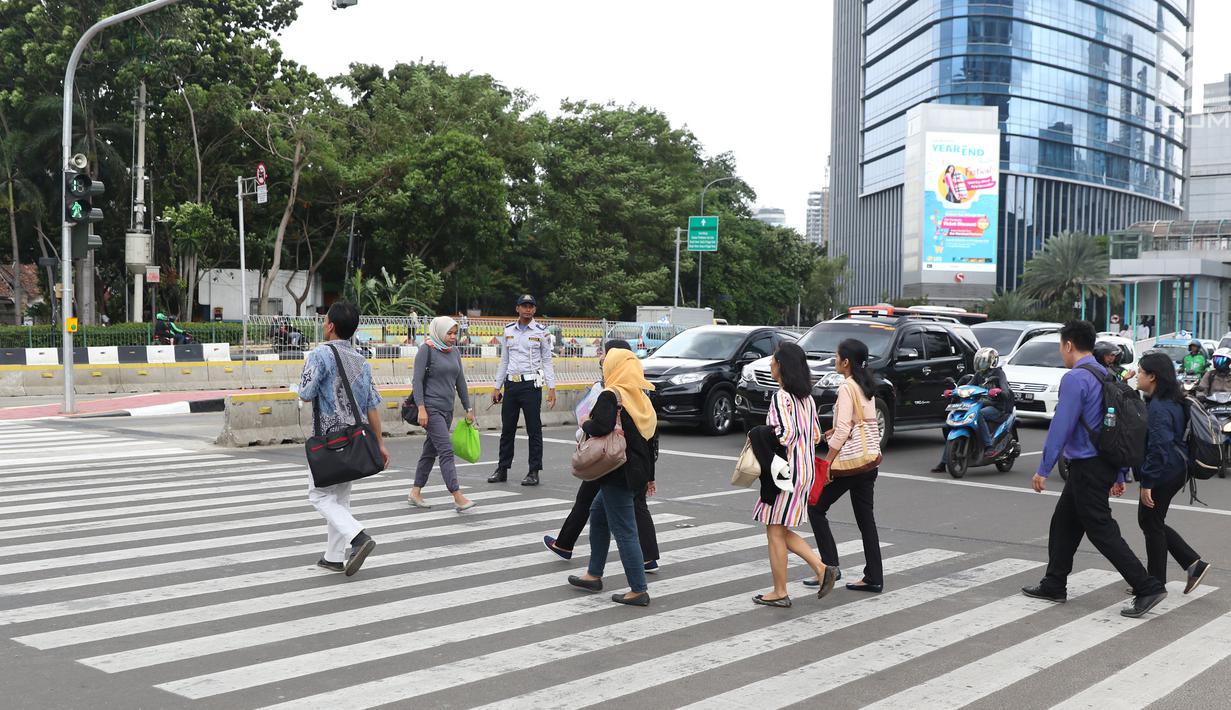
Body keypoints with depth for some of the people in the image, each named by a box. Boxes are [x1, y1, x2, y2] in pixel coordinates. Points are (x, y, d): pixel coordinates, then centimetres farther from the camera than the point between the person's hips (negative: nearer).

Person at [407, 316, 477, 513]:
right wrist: (421, 408, -19)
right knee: (446, 451, -14)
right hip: (431, 408, -8)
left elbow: (460, 382, 18)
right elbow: (417, 380, -12)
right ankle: (458, 497, -19)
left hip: (447, 409, 8)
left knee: (431, 450, 12)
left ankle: (415, 492, 20)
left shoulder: (454, 352, 13)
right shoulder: (427, 349, -7)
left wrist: (468, 408, 16)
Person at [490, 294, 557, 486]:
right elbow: (504, 360, 15)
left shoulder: (541, 332, -1)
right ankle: (502, 470, 16)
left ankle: (534, 472, 5)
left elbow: (547, 361, 0)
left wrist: (551, 388, -8)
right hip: (511, 384, 4)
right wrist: (497, 387, 12)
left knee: (534, 430, -1)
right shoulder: (508, 330, 10)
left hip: (531, 385, -4)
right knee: (507, 429, 8)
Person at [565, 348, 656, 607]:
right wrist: (649, 475, 22)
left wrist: (585, 423, -7)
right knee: (598, 513, 23)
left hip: (617, 474, -9)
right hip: (638, 470, 9)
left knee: (624, 530, -5)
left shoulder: (610, 395, -13)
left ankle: (639, 590, -3)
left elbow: (601, 426, -30)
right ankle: (594, 575, 30)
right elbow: (650, 435, 16)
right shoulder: (641, 396, 12)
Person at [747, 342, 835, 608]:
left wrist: (756, 435, -11)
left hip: (786, 471, -9)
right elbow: (815, 434, 14)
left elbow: (784, 432, -25)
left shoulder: (782, 397, -16)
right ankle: (821, 569, 9)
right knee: (782, 530, 18)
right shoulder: (806, 397, 12)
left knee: (775, 530, 2)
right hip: (805, 468, 9)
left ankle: (780, 593, 9)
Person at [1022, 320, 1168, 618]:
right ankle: (1054, 586, 24)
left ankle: (1148, 587, -6)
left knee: (1102, 531, -5)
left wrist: (1043, 469, -14)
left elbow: (1061, 426, -19)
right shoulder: (1106, 376, 13)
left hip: (1087, 467, -10)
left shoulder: (1075, 378, -16)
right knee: (1063, 523, 17)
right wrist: (1119, 475, 18)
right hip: (1105, 464, 10)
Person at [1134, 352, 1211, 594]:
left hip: (1162, 474, -10)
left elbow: (1159, 447, -26)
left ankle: (1155, 584, 14)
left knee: (1151, 524, 3)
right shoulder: (1172, 402, 11)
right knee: (1149, 521, 18)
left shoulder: (1158, 408, -22)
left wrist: (1147, 482, -23)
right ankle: (1194, 563, 16)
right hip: (1175, 471, 10)